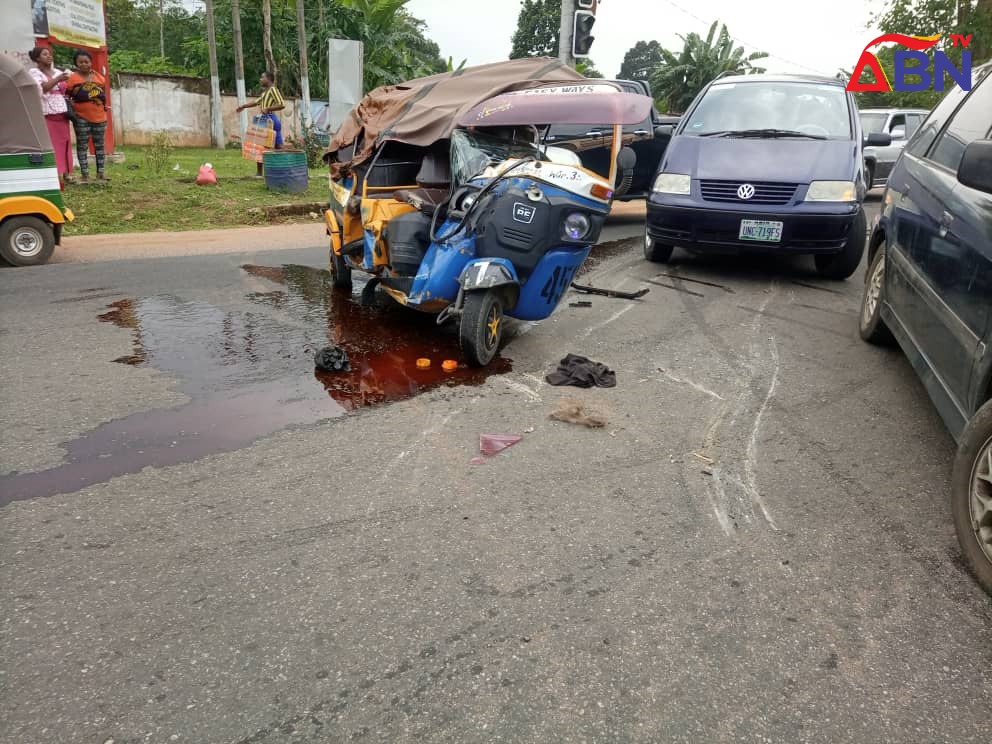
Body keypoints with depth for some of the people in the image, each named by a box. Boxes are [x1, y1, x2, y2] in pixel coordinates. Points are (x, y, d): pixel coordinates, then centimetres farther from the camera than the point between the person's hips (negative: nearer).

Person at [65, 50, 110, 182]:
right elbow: (67, 95, -6)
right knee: (82, 145, 0)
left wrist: (104, 105, 11)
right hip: (82, 117, -4)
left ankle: (101, 172, 19)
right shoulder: (73, 78, -6)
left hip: (99, 116, 4)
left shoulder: (99, 77, 8)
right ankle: (85, 173, 3)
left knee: (99, 144, 11)